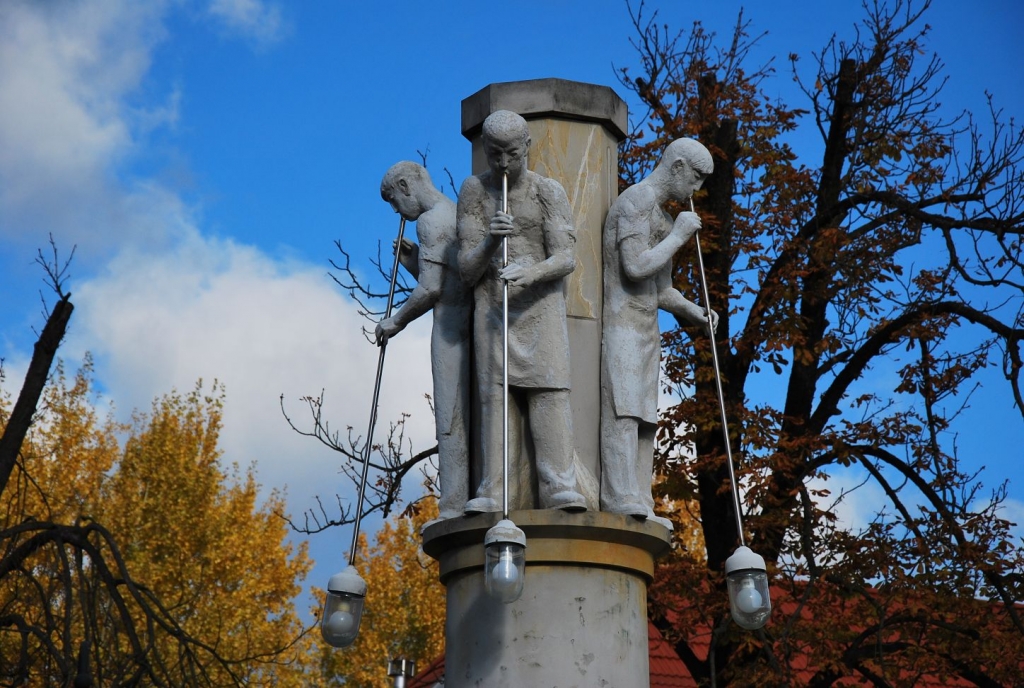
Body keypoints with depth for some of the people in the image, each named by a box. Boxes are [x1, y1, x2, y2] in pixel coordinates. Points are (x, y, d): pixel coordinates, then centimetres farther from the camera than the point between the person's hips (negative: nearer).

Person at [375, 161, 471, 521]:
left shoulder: (432, 220, -7)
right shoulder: (458, 218, 23)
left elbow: (431, 289, -15)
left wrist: (396, 321, -2)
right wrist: (412, 261, 15)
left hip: (452, 329, -9)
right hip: (472, 329, 9)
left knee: (452, 419, -12)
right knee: (466, 419, 6)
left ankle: (454, 508, -15)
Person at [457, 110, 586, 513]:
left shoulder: (550, 192, -3)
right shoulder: (473, 192, 0)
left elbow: (566, 259, -11)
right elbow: (467, 271, -4)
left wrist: (528, 273, -33)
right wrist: (489, 242, -26)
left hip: (541, 303, -1)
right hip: (492, 307, 1)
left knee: (549, 391, -13)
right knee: (495, 396, -7)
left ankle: (560, 490, -18)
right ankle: (491, 494, -9)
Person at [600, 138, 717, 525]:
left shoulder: (659, 215, 24)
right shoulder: (636, 200, -9)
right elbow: (635, 268, -20)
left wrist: (691, 311, 7)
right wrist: (679, 236, -9)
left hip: (645, 328, 10)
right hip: (620, 320, -10)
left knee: (644, 418, 1)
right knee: (623, 409, -19)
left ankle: (639, 509, -3)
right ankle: (623, 501, -27)